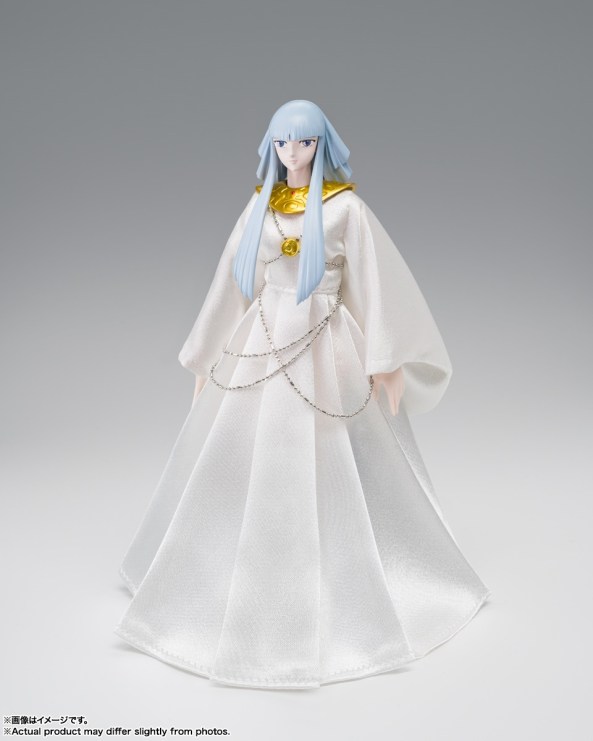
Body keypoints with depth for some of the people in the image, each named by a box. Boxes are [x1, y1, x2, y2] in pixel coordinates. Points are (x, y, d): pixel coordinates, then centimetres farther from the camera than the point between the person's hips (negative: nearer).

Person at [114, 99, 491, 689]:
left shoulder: (346, 207, -3)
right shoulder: (260, 206, 9)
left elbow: (375, 283, -5)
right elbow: (232, 283, 12)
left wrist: (386, 362, -10)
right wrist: (207, 357, 13)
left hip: (326, 350, -4)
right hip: (263, 344, 4)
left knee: (331, 474, 2)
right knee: (240, 468, 8)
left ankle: (340, 591, 23)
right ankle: (230, 586, 29)